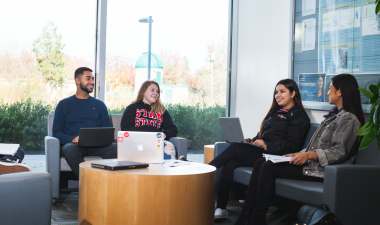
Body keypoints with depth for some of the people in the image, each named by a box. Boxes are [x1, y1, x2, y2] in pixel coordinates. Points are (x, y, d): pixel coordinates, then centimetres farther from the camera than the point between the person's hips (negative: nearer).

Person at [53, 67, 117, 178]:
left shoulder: (99, 105, 23)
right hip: (74, 144, -1)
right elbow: (56, 132, 9)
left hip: (96, 146, 2)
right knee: (70, 150, -39)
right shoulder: (64, 104, 16)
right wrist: (73, 139, -12)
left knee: (117, 149, -31)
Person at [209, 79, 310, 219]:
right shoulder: (275, 111, 27)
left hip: (275, 156, -7)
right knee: (230, 164, -19)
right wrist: (253, 141, 6)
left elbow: (292, 145, -10)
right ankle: (221, 208, -21)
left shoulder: (299, 116, 1)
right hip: (261, 152, 7)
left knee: (235, 148, -21)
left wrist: (267, 145, -21)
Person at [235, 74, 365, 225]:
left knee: (269, 167, -20)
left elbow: (339, 152, -19)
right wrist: (300, 154, 12)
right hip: (312, 163, 10)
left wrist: (309, 155, -25)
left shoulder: (348, 119, -9)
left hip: (323, 170, -10)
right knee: (261, 163, -4)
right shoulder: (335, 115, 23)